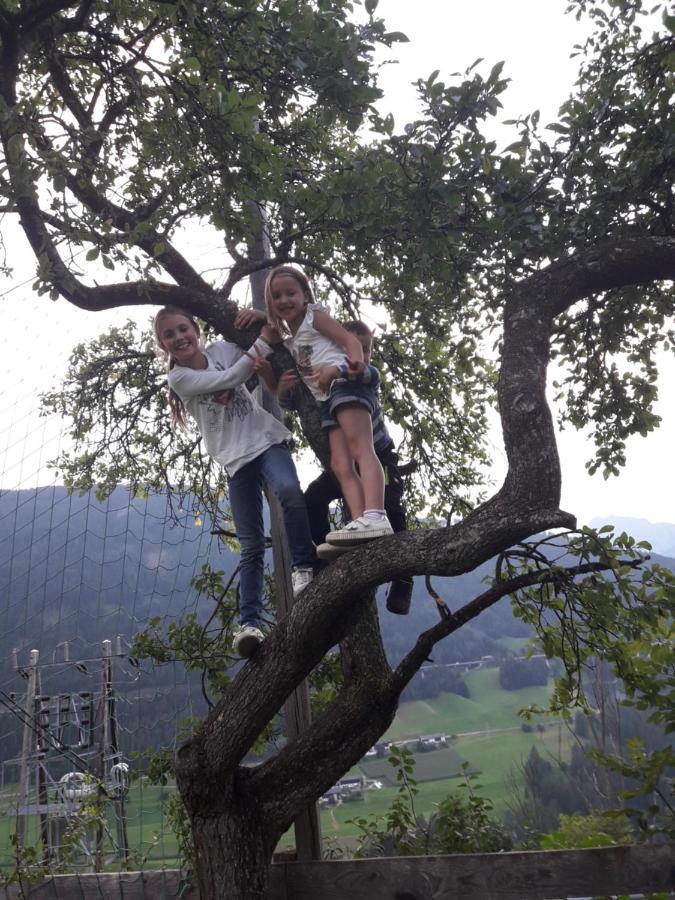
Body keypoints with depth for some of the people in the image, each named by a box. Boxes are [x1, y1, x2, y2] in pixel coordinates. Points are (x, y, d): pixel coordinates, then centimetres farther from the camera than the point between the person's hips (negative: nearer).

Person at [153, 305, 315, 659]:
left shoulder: (223, 349, 5)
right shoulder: (179, 378, -5)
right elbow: (230, 379, -18)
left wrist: (257, 322, -7)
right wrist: (264, 339, -20)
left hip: (266, 440, 1)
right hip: (235, 458, -1)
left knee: (289, 491, -31)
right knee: (251, 546, -3)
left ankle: (304, 567, -17)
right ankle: (249, 622, 2)